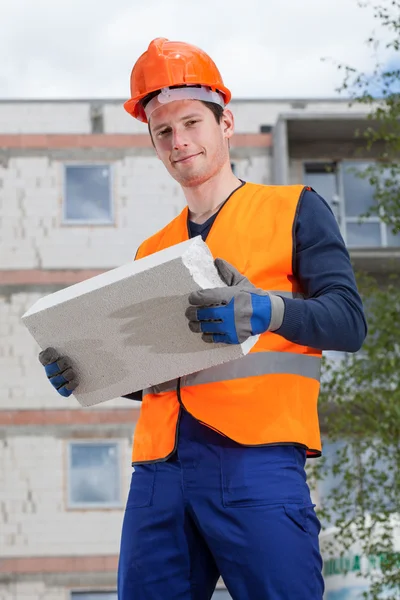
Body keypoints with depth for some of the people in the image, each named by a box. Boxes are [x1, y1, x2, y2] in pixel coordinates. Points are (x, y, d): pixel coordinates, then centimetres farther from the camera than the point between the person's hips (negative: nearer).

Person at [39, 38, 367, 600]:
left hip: (257, 459, -5)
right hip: (159, 469, 5)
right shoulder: (152, 252, 24)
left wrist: (267, 310, -21)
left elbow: (349, 320, -2)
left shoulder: (293, 209, 10)